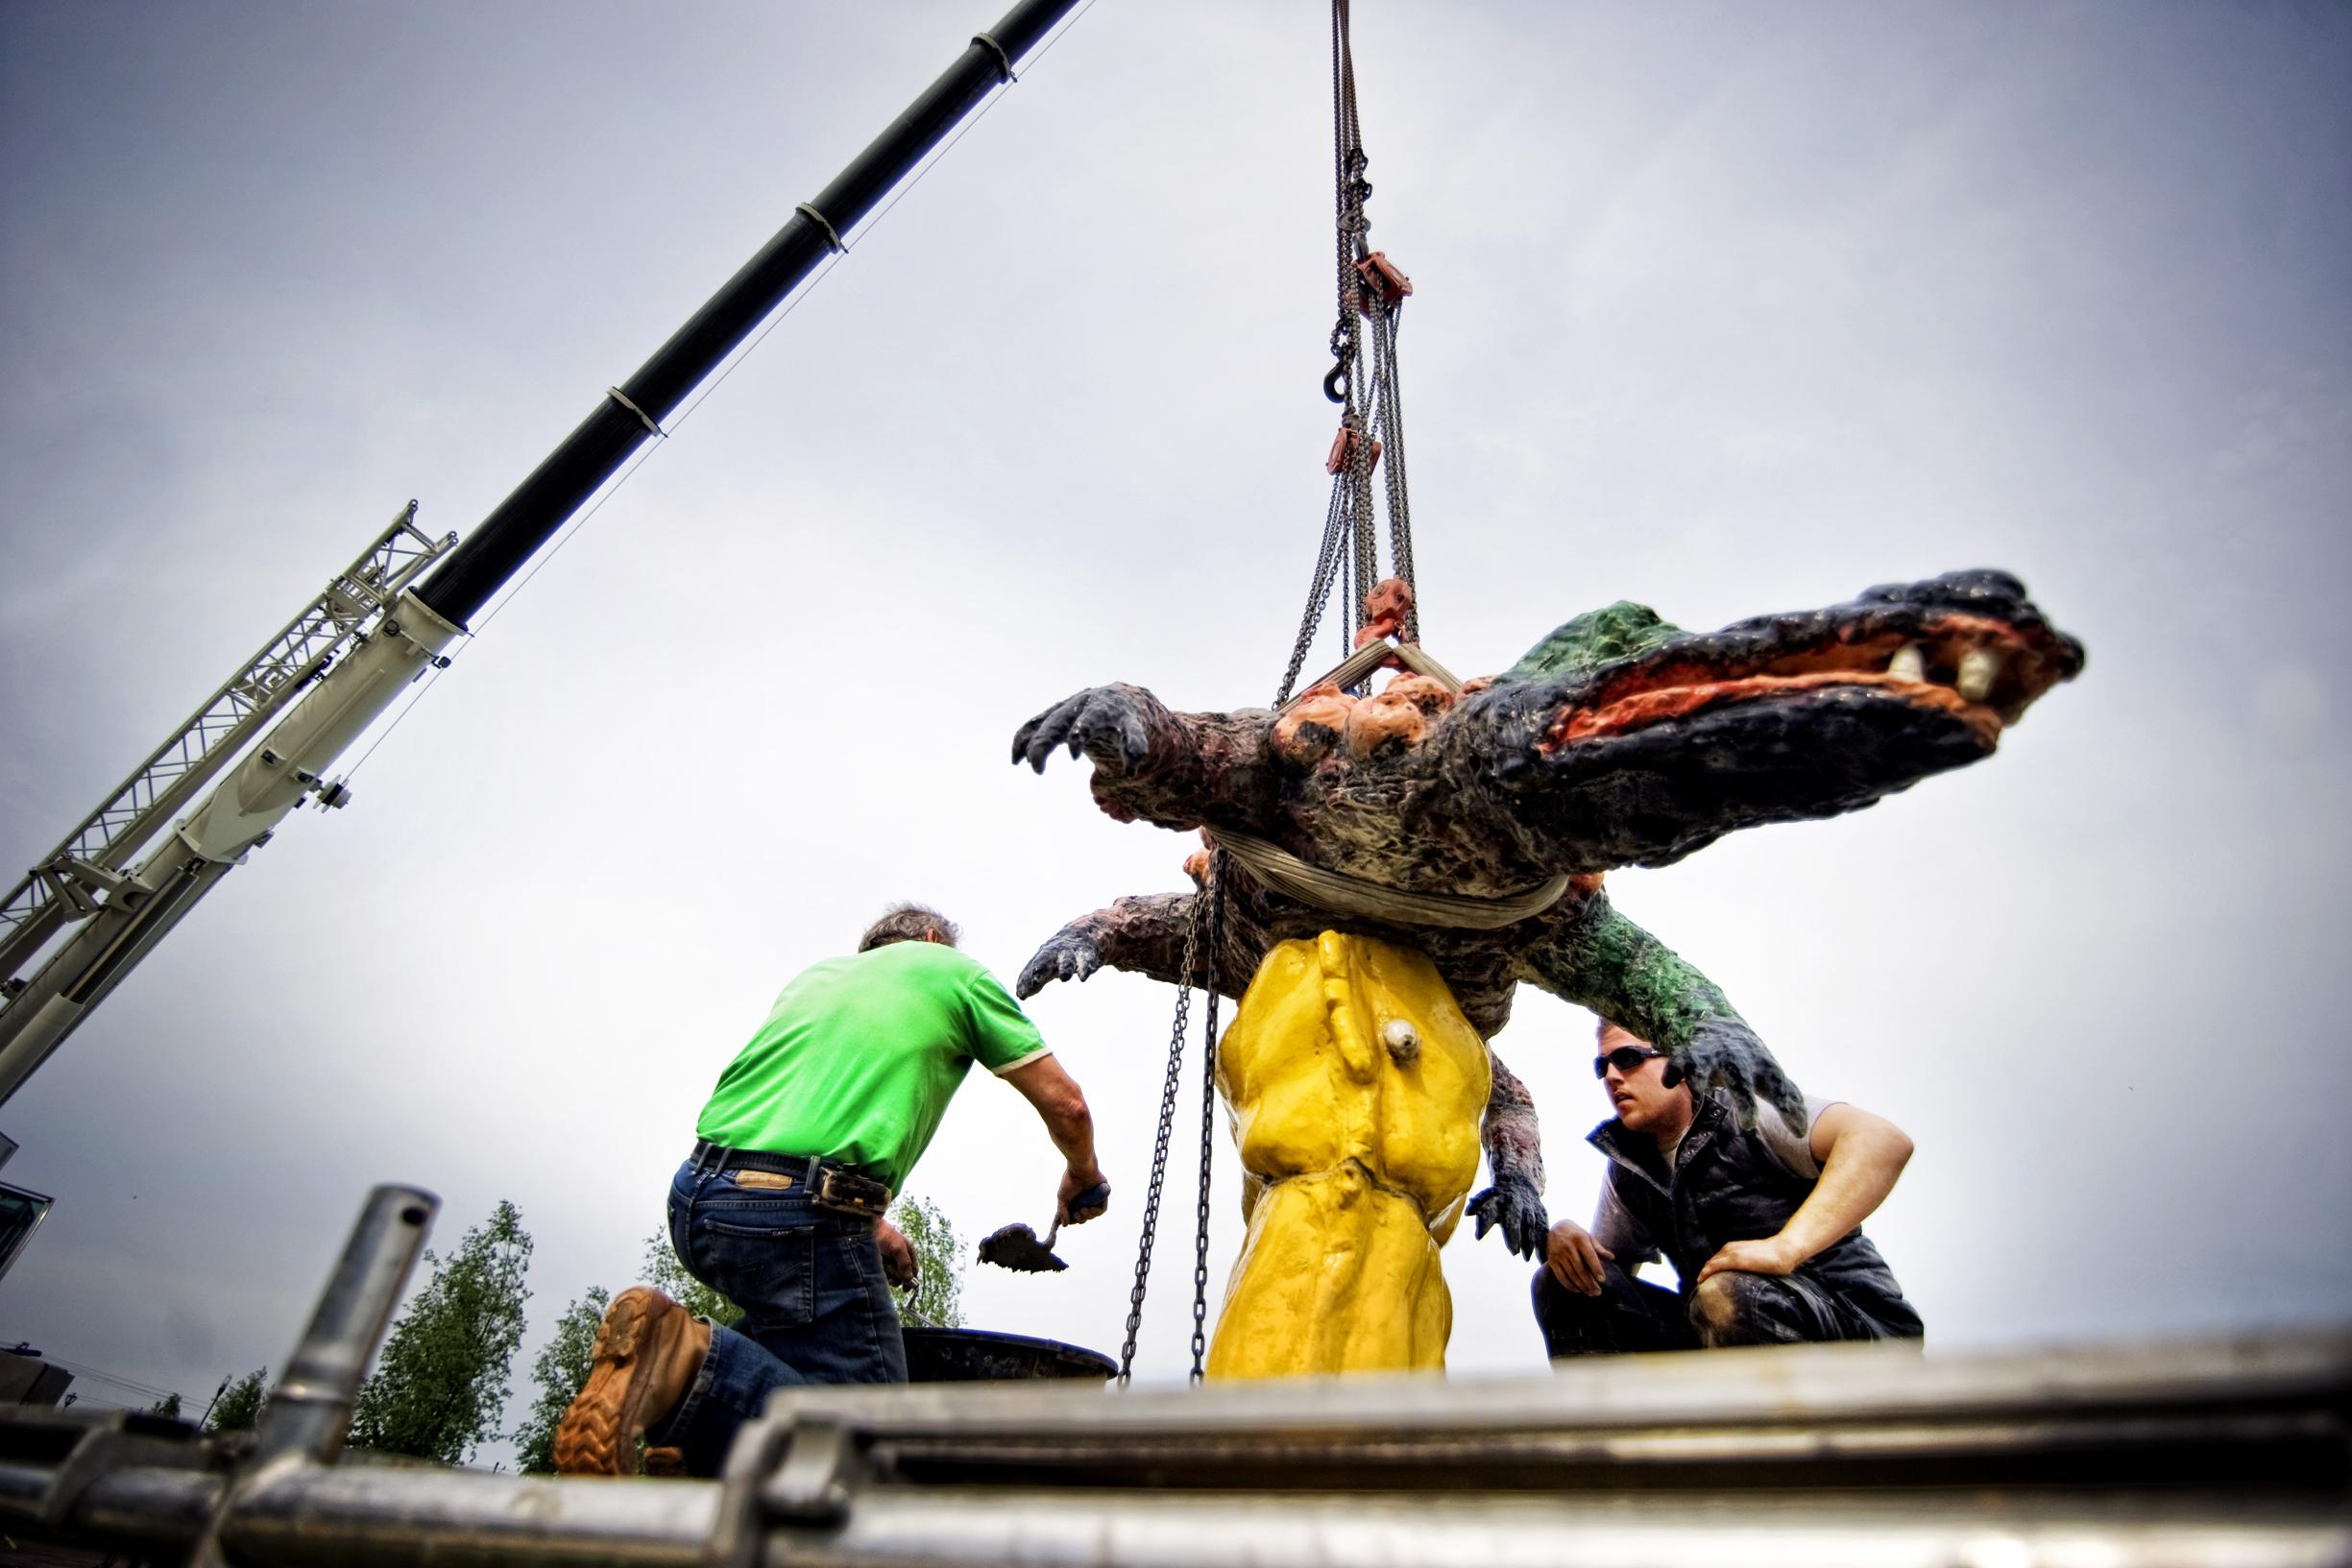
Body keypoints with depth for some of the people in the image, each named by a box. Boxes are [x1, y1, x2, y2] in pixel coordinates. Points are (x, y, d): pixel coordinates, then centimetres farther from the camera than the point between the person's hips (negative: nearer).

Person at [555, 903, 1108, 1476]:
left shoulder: (817, 971, 27)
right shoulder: (953, 970, 11)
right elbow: (1065, 1105, 11)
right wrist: (1083, 1177, 31)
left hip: (696, 1199, 8)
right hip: (802, 1214, -8)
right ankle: (692, 1366, -20)